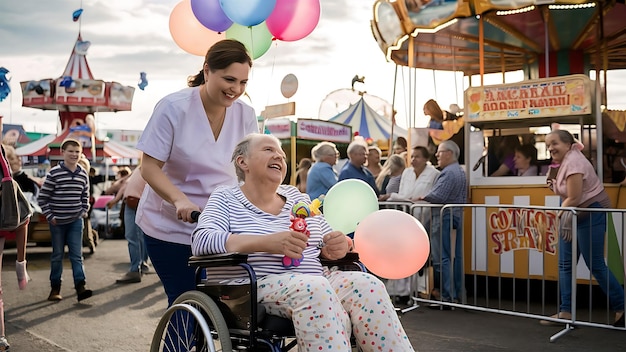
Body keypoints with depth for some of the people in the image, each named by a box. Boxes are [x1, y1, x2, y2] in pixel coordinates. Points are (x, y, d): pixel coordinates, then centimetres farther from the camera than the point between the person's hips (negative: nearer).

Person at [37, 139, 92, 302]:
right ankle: (55, 288, 18)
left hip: (76, 221, 3)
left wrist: (84, 211, 5)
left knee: (77, 255, -2)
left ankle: (80, 287, -6)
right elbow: (42, 197, -5)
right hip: (58, 222, -2)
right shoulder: (54, 173, -9)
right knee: (57, 255, 7)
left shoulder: (83, 174, 4)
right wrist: (49, 216, -9)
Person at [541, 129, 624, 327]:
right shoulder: (563, 161, 9)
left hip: (591, 213, -10)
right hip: (574, 215, 10)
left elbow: (574, 198, -22)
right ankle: (565, 312, 11)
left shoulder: (573, 162, -20)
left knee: (596, 265, -3)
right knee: (565, 264, 7)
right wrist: (554, 185, 0)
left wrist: (562, 215, -7)